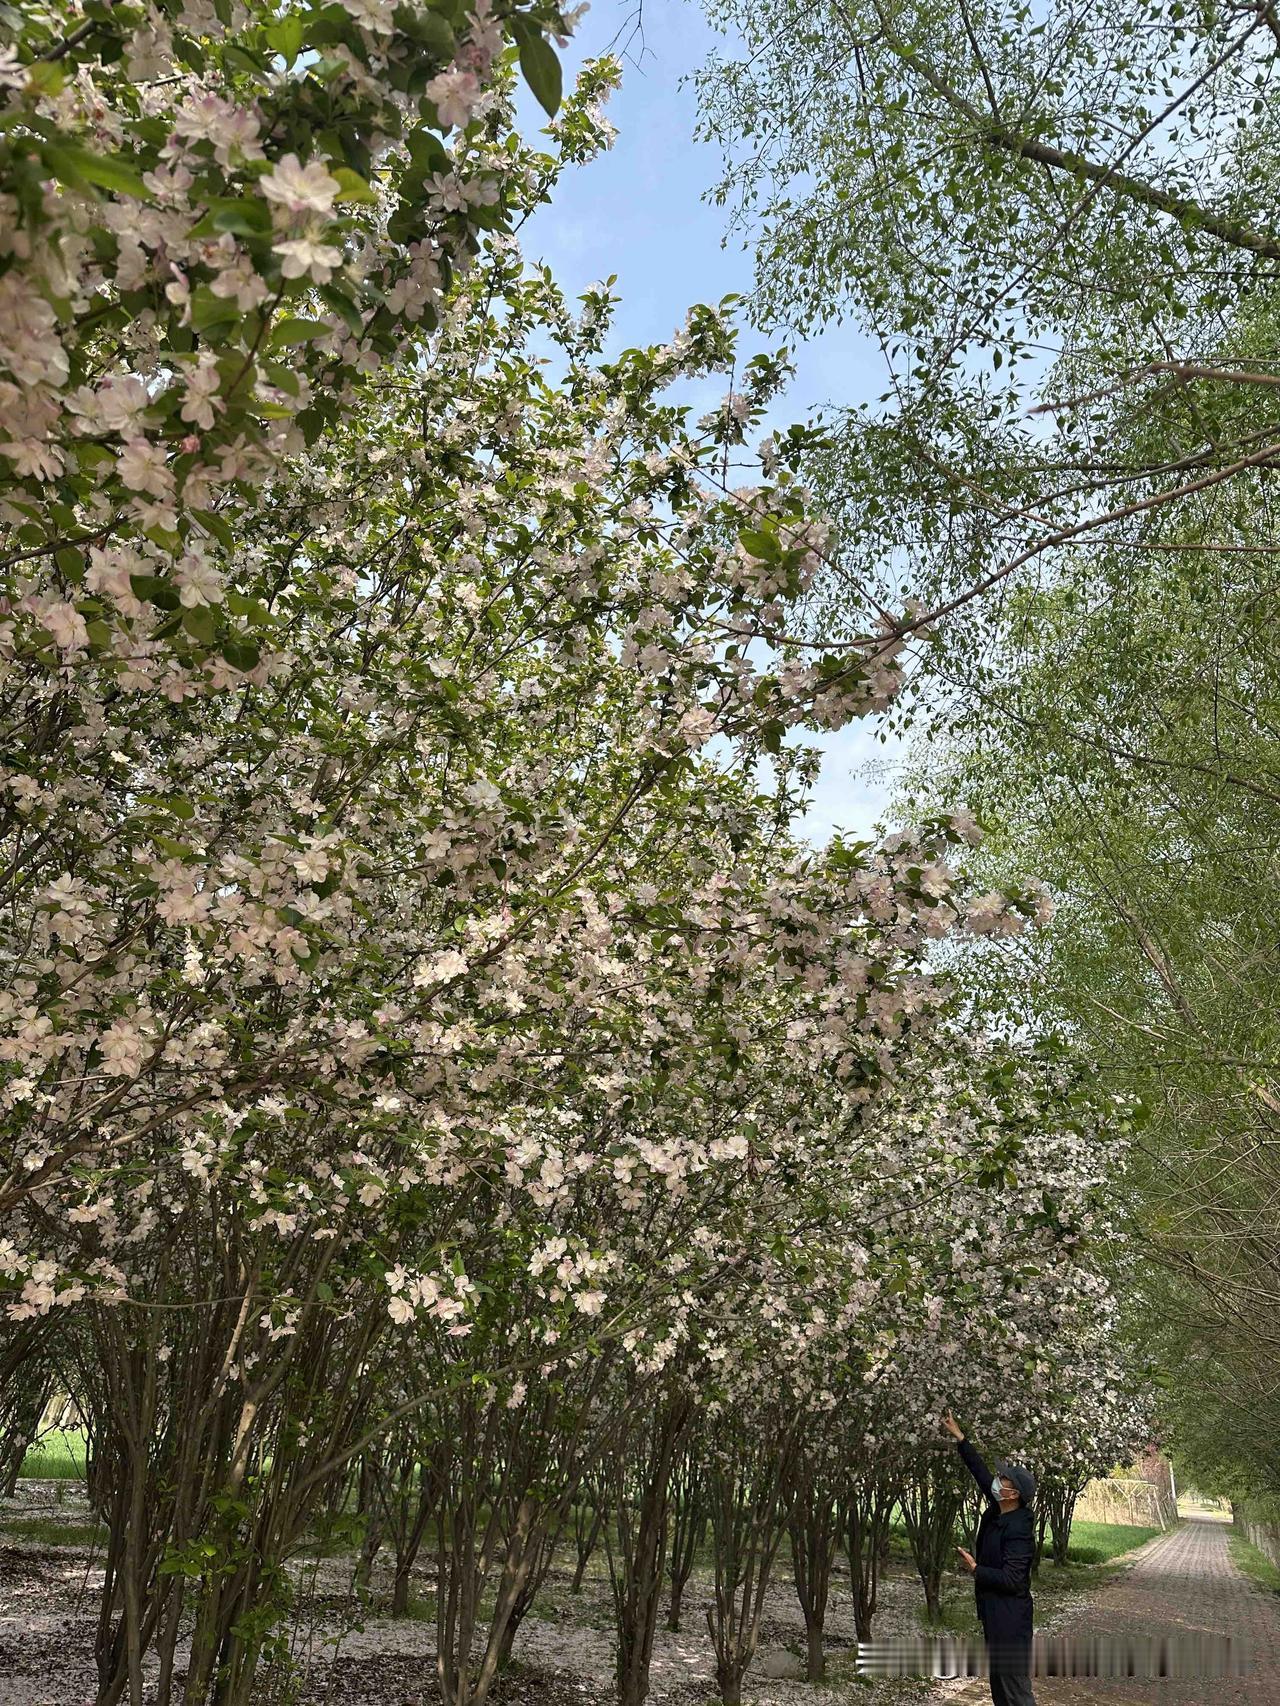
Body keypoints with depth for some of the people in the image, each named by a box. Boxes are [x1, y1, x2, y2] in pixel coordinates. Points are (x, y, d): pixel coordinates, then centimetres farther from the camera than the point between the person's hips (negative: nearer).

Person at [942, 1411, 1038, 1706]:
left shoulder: (1018, 1531, -25)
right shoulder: (997, 1511, 1)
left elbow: (1011, 1580, -28)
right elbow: (980, 1472, 10)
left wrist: (975, 1569, -18)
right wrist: (959, 1437, 10)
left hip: (1010, 1617, -10)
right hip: (993, 1612, 10)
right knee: (998, 1681, 19)